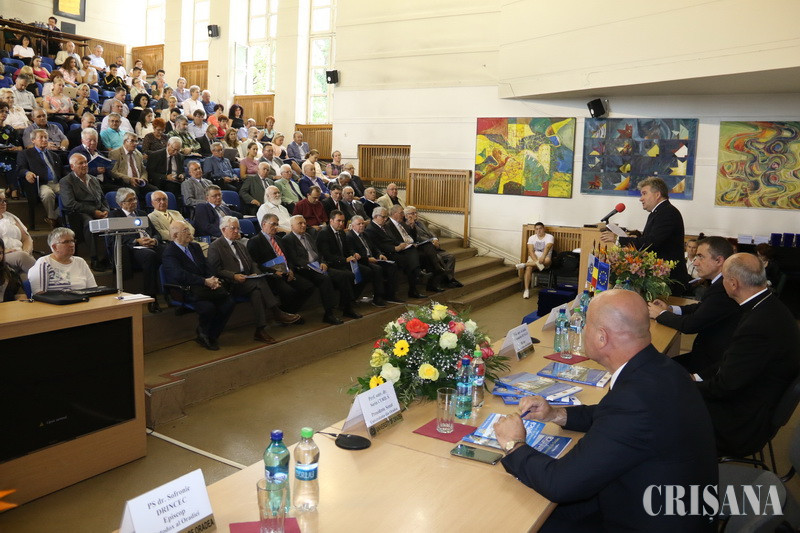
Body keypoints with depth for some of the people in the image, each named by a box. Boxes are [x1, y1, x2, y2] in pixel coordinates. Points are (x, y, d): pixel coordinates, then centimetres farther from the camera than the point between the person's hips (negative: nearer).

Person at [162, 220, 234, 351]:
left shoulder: (195, 247, 19)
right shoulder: (169, 253, -5)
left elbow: (207, 267, 15)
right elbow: (180, 275, -19)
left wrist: (213, 279, -8)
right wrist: (205, 282, -23)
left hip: (203, 287, 7)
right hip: (186, 291, -7)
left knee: (228, 303, -17)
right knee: (208, 307, -33)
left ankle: (212, 336, -1)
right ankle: (203, 335, -2)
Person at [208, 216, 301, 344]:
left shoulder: (241, 245, 28)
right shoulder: (215, 247, 5)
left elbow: (252, 263, 25)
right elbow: (215, 270, -6)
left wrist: (255, 273, 1)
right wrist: (234, 276, -19)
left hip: (246, 280, 6)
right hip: (231, 284, -6)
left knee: (256, 291, -30)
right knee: (259, 282, -31)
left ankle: (260, 330, -36)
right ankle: (277, 313, -28)